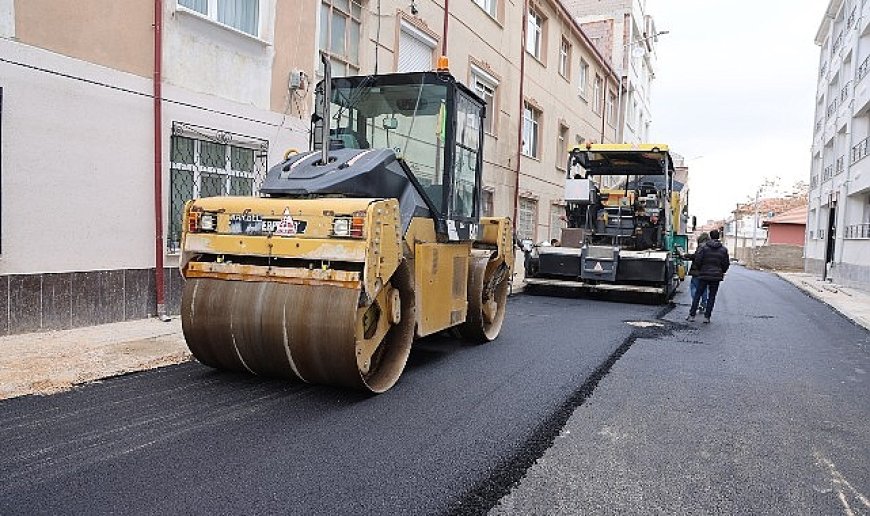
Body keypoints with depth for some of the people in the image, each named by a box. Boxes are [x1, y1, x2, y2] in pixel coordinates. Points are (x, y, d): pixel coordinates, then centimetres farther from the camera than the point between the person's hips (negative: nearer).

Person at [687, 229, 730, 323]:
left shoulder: (704, 247, -7)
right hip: (716, 276, 2)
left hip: (704, 275, -2)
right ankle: (707, 317, 6)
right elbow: (726, 263, 5)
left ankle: (692, 315, 5)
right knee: (711, 297, 7)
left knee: (697, 295, 6)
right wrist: (722, 272, 22)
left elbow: (697, 260, -9)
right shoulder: (723, 249, 2)